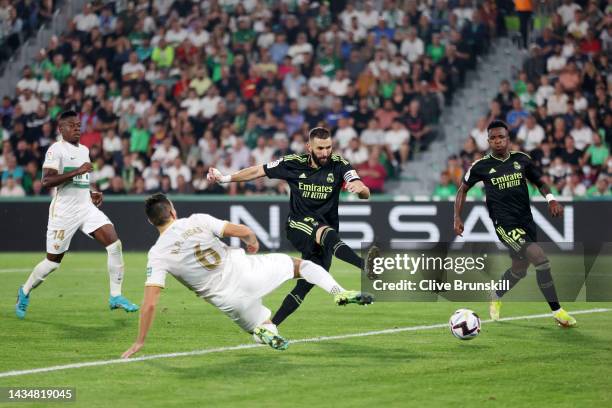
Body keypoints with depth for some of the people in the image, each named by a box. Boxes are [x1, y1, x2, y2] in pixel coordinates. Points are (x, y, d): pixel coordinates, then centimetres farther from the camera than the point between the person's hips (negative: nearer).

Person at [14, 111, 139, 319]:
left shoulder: (84, 150, 14)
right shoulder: (56, 149, -10)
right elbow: (46, 181, -21)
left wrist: (91, 194, 13)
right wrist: (77, 171, -25)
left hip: (86, 207, 6)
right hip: (64, 211, -6)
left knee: (114, 244, -12)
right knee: (53, 261, 3)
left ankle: (115, 296, -6)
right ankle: (25, 292, 29)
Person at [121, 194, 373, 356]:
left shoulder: (157, 255, -6)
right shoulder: (197, 221, -6)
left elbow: (150, 302, -12)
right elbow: (244, 232, -7)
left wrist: (140, 342, -5)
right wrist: (253, 242, 18)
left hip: (227, 299, 1)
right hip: (242, 267, -1)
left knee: (261, 325, 29)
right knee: (298, 264, 22)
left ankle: (265, 331, -7)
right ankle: (339, 293, 5)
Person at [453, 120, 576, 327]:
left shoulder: (522, 159, 4)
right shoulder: (481, 166, -3)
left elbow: (540, 182, 15)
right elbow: (463, 189, 11)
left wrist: (551, 199, -4)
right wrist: (457, 218, 3)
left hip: (526, 220, 5)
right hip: (504, 223, -5)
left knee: (520, 268, 18)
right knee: (541, 259, -20)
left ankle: (496, 297, 48)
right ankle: (557, 311, -13)